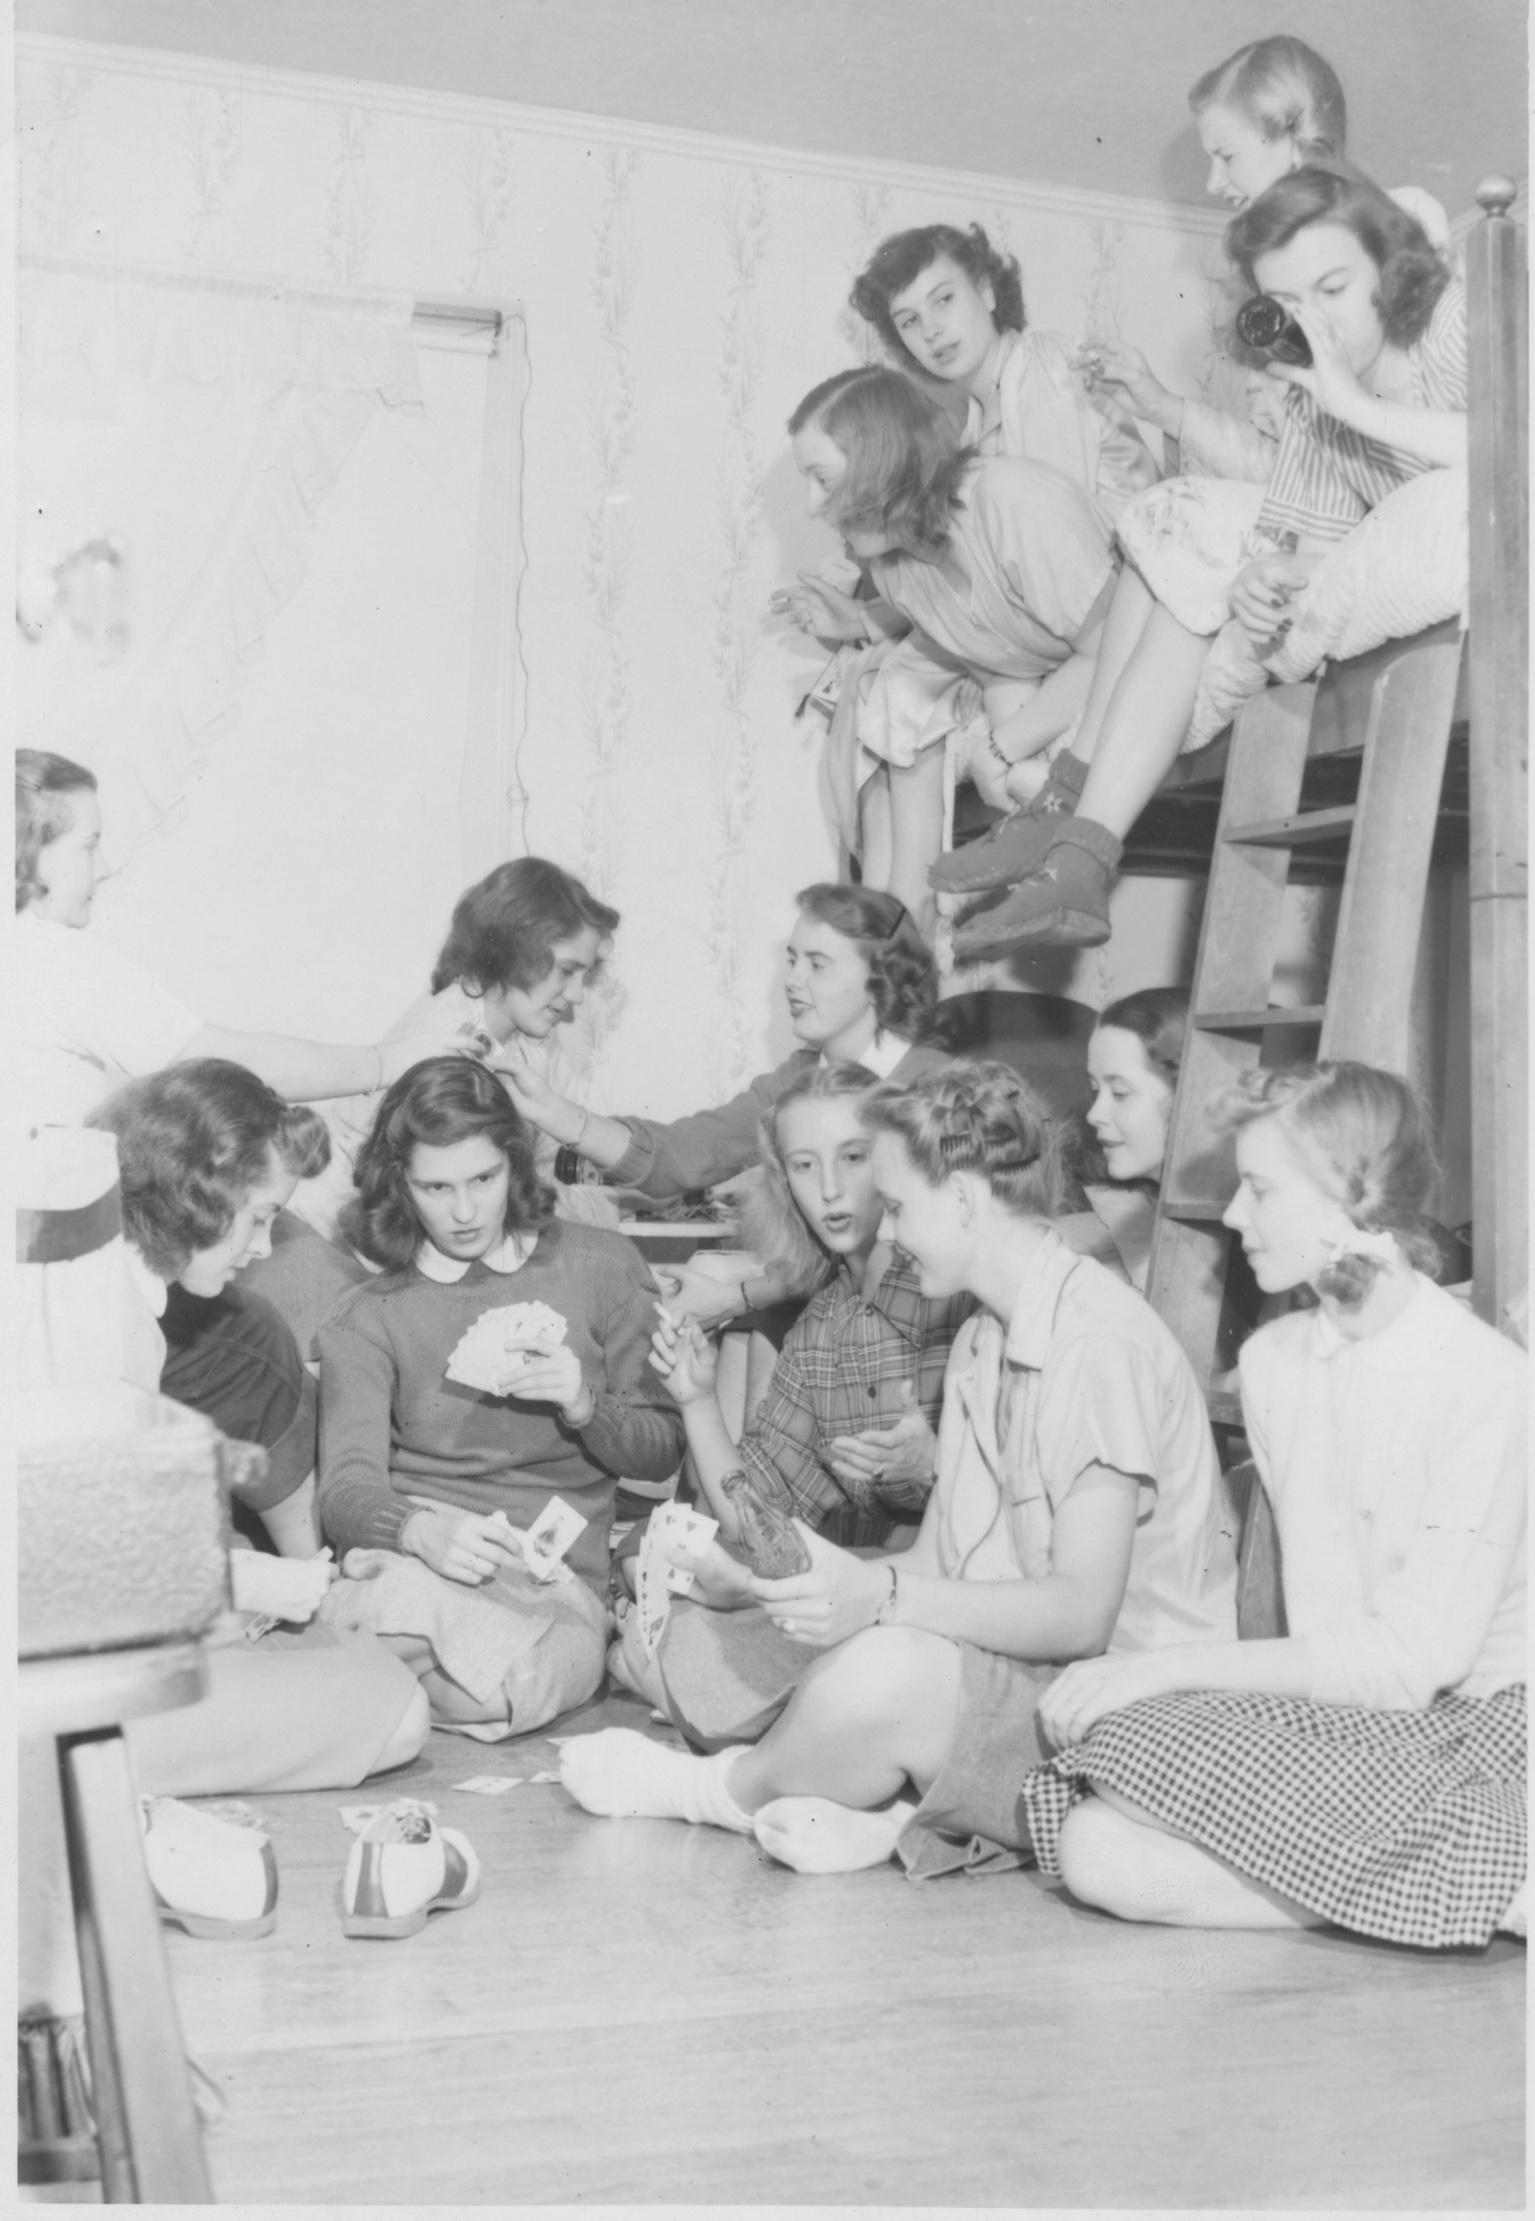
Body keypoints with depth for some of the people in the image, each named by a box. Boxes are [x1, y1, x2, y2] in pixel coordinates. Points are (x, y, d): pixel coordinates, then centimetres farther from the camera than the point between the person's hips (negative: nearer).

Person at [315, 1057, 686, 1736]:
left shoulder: (600, 1266, 10)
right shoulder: (369, 1319, 11)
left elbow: (662, 1451, 13)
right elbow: (347, 1488, -4)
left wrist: (586, 1406, -10)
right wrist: (420, 1533, -28)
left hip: (554, 1577, 1)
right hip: (410, 1552, 0)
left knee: (514, 1684, -35)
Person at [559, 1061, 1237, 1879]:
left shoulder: (1100, 1340, -17)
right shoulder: (980, 1343, 16)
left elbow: (1080, 1614, -22)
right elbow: (941, 1564, 11)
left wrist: (884, 1596, -31)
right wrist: (771, 1570, -1)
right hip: (1010, 1680, 9)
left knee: (887, 1672, -33)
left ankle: (726, 1790, -4)